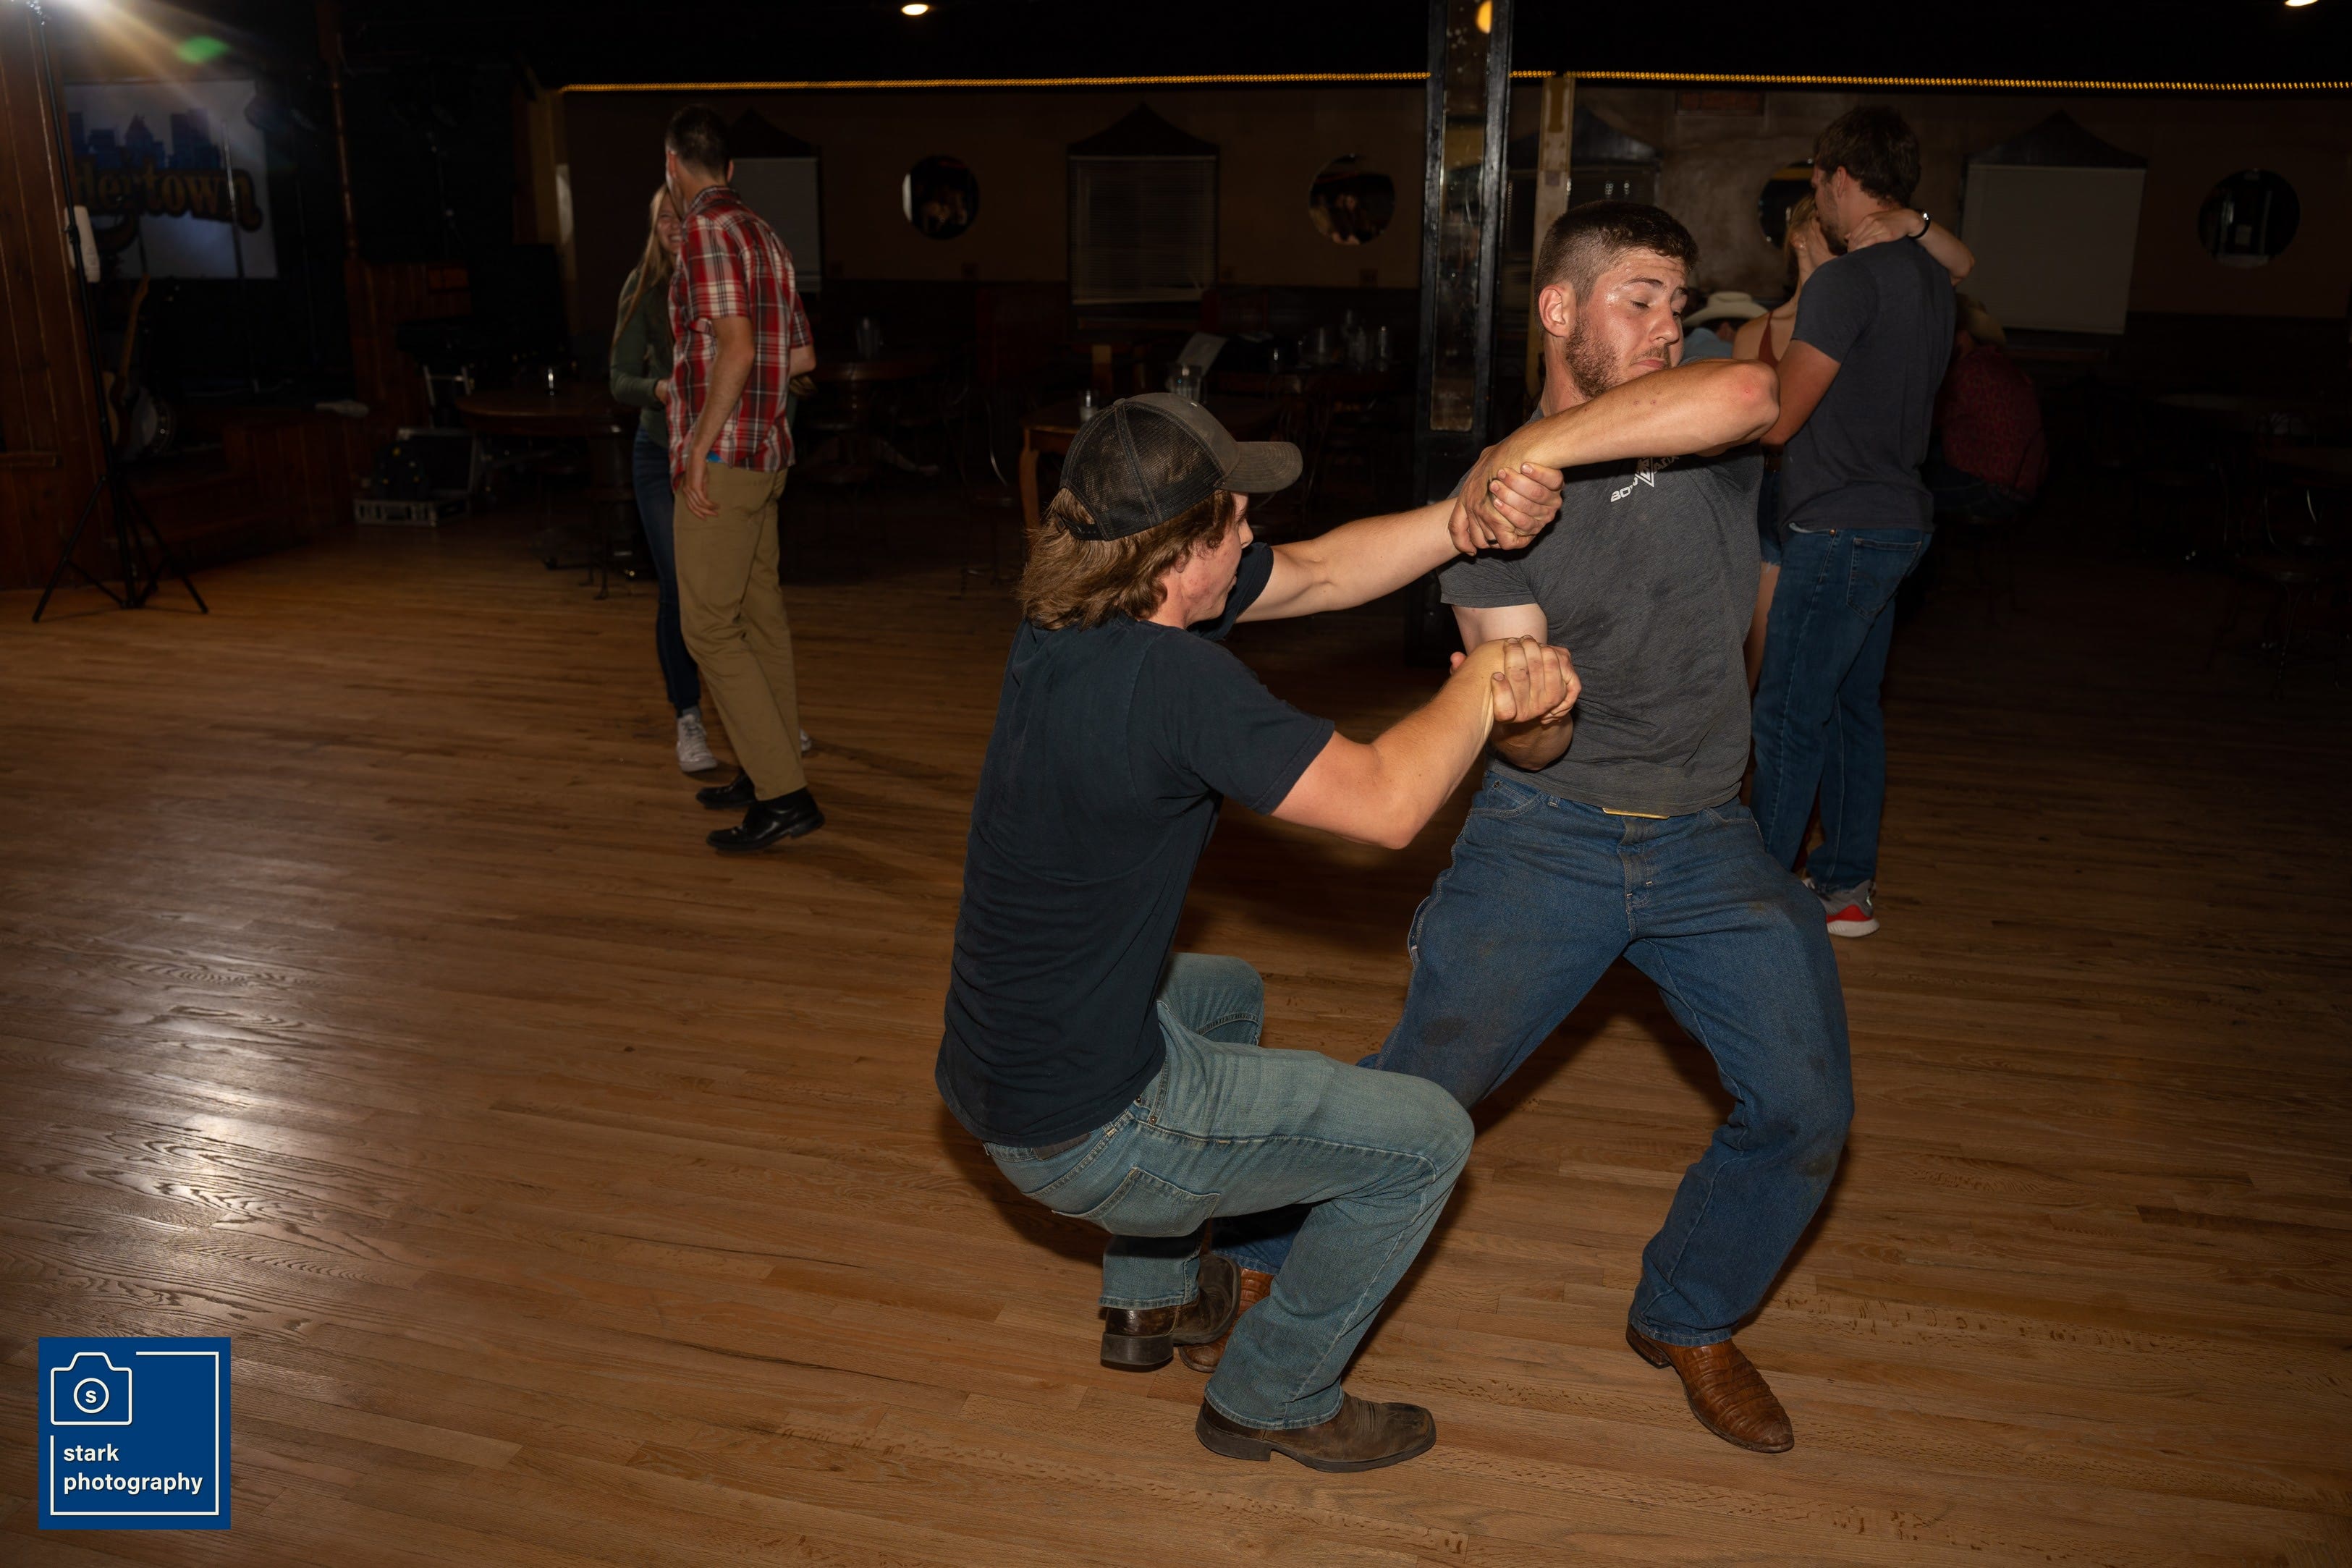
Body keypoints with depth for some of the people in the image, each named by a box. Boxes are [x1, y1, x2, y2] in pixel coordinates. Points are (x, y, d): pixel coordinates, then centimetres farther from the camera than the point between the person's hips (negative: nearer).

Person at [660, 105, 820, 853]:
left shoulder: (707, 233, -13)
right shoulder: (764, 235, 15)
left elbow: (736, 347, -24)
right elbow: (801, 357, 19)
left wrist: (700, 447, -22)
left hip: (720, 460, -10)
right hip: (767, 453, 10)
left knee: (709, 627, -7)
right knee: (760, 615, 14)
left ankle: (783, 795, -8)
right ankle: (770, 770, 24)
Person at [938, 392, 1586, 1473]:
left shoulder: (1074, 614, -2)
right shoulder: (1170, 676, -29)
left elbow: (1317, 573, 4)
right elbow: (1385, 803, -28)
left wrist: (1470, 520, -8)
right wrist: (1486, 679, -12)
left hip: (994, 1075, 9)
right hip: (1082, 1133, -9)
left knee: (1226, 993, 37)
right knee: (1427, 1141, 3)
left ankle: (1149, 1298, 42)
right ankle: (1273, 1400, 23)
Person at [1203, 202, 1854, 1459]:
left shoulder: (1704, 428, -2)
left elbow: (1745, 395, -31)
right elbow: (1523, 740, -12)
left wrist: (1541, 446, -29)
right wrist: (1527, 711, -36)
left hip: (1708, 838, 3)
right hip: (1547, 836, -2)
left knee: (1804, 1110, -3)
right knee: (1418, 1090, -3)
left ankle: (1688, 1322, 24)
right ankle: (1252, 1256, 23)